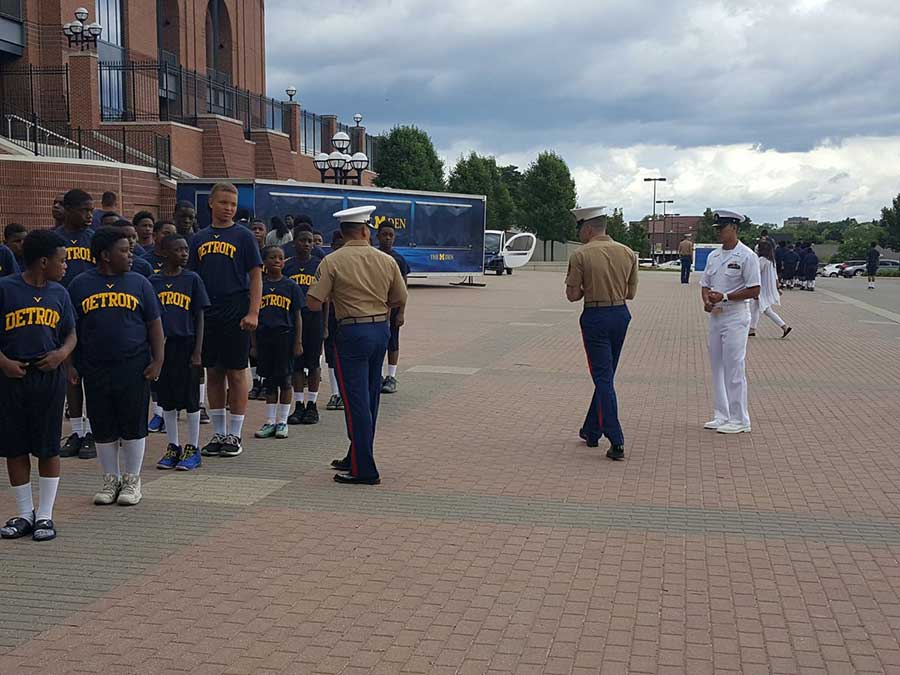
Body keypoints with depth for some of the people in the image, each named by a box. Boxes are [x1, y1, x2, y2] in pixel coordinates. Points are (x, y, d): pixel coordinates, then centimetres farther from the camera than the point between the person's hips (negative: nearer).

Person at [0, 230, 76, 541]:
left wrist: (63, 353, -6)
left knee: (48, 448, 4)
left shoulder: (59, 293, 7)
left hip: (49, 376, 2)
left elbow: (70, 334, 14)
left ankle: (45, 515, 14)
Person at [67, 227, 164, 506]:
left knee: (133, 426, 3)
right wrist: (70, 363, 3)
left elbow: (154, 324, 5)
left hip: (134, 367, -1)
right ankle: (111, 480, 21)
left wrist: (157, 360, -2)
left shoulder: (138, 283, 5)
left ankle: (132, 480, 16)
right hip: (95, 368, 1)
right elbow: (70, 328, 8)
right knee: (103, 428, 8)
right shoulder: (80, 285, 5)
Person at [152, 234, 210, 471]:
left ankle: (192, 449, 12)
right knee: (167, 398, 10)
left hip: (186, 344, -3)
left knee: (190, 398, 2)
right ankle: (172, 447, 21)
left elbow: (199, 317, -1)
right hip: (162, 345, 3)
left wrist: (197, 351, -7)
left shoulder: (192, 279, -1)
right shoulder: (153, 282, 4)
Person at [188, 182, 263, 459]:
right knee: (213, 373, 9)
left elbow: (256, 277, -4)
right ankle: (218, 433, 19)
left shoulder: (243, 236, 0)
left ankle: (234, 435, 8)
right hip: (206, 314, 4)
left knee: (236, 374, 0)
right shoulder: (199, 238, 11)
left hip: (236, 315, -4)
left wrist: (253, 313, -13)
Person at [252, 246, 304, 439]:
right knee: (269, 381, 8)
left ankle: (282, 422, 13)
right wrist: (254, 344, 5)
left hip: (285, 336, -2)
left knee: (284, 380, 3)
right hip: (264, 337, 2)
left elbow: (297, 316, 3)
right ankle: (270, 422, 16)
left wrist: (298, 342, -3)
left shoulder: (291, 286, 1)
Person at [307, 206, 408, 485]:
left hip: (352, 332, -5)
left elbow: (314, 303, -11)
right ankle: (357, 458, 28)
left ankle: (365, 470, -2)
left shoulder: (332, 262, -9)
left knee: (356, 400, -2)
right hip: (382, 329, 5)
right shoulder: (386, 261, 3)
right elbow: (400, 300, 12)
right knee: (370, 397, 15)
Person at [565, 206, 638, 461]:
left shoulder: (581, 255, -11)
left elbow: (572, 295, -9)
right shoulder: (627, 253, 5)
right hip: (621, 314, 6)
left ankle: (616, 442, -7)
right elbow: (631, 293, 9)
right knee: (605, 376, 17)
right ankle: (592, 431, 29)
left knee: (603, 379, -2)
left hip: (595, 317, -6)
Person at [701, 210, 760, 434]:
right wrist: (707, 301, -4)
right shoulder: (713, 256, 14)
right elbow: (705, 285, 17)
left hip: (736, 317, -8)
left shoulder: (746, 256, -9)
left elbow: (754, 291, -13)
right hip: (715, 316, 8)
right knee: (717, 367, 11)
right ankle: (722, 416, 20)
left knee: (734, 368, -7)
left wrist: (725, 297, -18)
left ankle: (739, 420, -1)